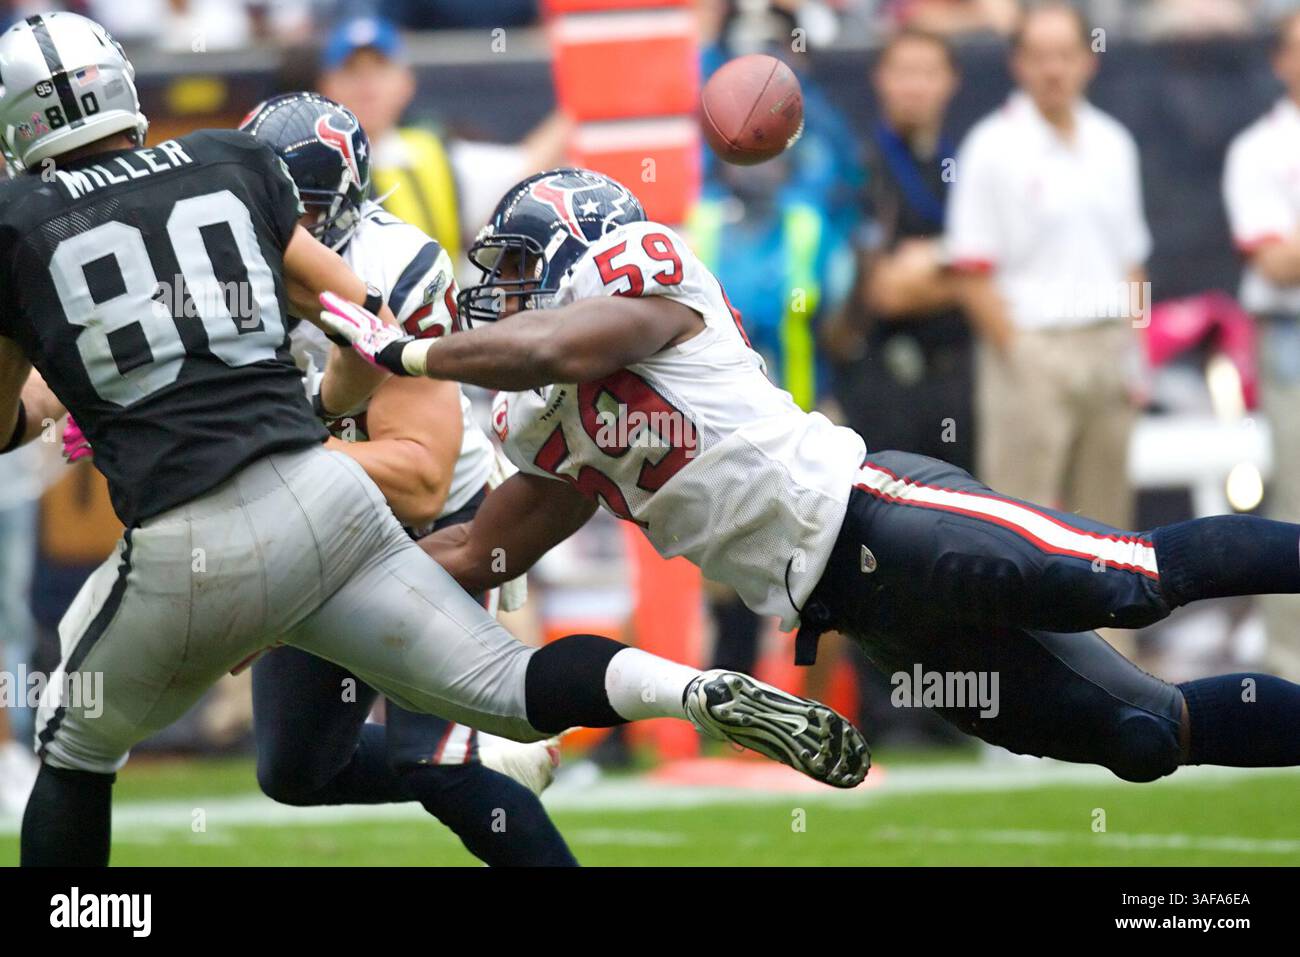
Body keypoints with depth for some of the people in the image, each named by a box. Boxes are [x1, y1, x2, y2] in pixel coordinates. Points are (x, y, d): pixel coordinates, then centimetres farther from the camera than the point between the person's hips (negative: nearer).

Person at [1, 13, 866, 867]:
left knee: (76, 752, 20)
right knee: (513, 693, 6)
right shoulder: (231, 163, 13)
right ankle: (701, 693, -19)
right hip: (323, 502, 3)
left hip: (187, 554, -3)